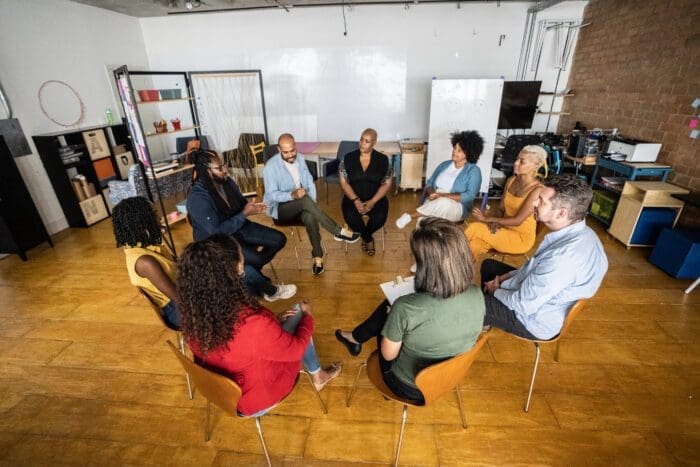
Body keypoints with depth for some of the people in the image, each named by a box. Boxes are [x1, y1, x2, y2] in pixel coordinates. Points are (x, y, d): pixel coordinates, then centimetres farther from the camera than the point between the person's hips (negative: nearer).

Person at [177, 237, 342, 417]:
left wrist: (272, 321, 5)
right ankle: (317, 376, 31)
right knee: (299, 318, 5)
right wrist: (307, 316, -3)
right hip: (255, 401, -5)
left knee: (275, 327, 17)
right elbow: (296, 348, -20)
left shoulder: (193, 314, -20)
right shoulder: (255, 324, -40)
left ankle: (317, 374, 38)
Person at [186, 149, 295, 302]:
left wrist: (251, 207, -17)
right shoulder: (198, 198, -27)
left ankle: (250, 273, 14)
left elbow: (241, 204, 8)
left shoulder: (227, 181, -6)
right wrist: (245, 214, -28)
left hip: (238, 227, 8)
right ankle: (270, 290, 3)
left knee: (279, 239, -2)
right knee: (255, 258, -28)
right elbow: (216, 232, -29)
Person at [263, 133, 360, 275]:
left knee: (310, 217, -33)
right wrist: (292, 195, -34)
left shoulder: (300, 158, 5)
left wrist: (313, 204, -11)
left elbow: (310, 183, 6)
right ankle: (339, 232, -32)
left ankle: (317, 256, -26)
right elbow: (271, 195, -16)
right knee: (305, 200, -36)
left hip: (301, 205, 4)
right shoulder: (271, 166, -13)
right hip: (280, 207, -4)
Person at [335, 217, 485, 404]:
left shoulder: (406, 308, -37)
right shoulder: (477, 296, -21)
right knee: (389, 306, 15)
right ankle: (355, 337, 42)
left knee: (386, 311, 16)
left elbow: (388, 354, -18)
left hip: (408, 386, -4)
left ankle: (354, 339, 46)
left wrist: (392, 316, -2)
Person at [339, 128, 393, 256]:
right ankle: (368, 239, 2)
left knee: (380, 217, -29)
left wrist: (372, 201, -17)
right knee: (350, 217, -30)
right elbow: (344, 183, -3)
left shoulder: (383, 160, -1)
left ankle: (364, 236, 7)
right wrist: (356, 200, -18)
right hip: (353, 198, 0)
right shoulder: (348, 158, -1)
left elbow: (386, 184, -3)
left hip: (376, 198, 0)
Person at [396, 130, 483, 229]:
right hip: (433, 202, 4)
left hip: (456, 208, -4)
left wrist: (443, 196, -22)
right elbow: (429, 182, 11)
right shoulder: (444, 164, 13)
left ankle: (410, 215, -27)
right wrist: (431, 193, -14)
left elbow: (470, 196, -14)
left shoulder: (474, 171, -3)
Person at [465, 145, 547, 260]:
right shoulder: (511, 180, 4)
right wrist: (495, 221, -14)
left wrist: (487, 218, -18)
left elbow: (518, 220, -21)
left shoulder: (537, 190, -18)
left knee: (473, 228, -25)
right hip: (504, 230, 6)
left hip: (522, 238, -5)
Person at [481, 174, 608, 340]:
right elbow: (537, 268, 9)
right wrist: (504, 278, 3)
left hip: (535, 319, -9)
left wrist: (496, 290, -9)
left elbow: (524, 305, -28)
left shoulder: (563, 257, -38)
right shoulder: (578, 233, -8)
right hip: (537, 293, 9)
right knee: (488, 265, 19)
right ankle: (489, 315, 34)